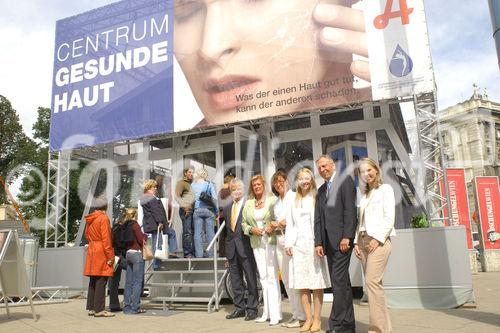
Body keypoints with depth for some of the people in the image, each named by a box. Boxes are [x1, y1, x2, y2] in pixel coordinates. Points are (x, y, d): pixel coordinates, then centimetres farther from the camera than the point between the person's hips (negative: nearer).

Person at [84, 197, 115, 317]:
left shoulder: (89, 219, 14)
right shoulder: (104, 218, -11)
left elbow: (87, 235, 19)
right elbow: (106, 239, -15)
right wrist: (110, 256, -13)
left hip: (91, 252, 8)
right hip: (101, 253, -8)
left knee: (93, 281, 12)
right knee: (101, 281, -5)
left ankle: (91, 308, 17)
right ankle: (99, 310, -4)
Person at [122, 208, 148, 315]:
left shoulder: (126, 226, 12)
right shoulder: (135, 224, -9)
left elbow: (126, 241, 12)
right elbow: (141, 240, -12)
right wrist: (145, 236, 8)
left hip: (128, 253, 8)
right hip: (137, 253, -8)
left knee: (129, 282, 9)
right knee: (137, 281, -4)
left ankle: (127, 306, 13)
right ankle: (135, 307, -4)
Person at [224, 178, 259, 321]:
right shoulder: (227, 208, 14)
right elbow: (227, 228, 16)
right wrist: (228, 247, 13)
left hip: (246, 247, -6)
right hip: (232, 249, 6)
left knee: (251, 279, 2)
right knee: (236, 280, 12)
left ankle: (252, 309, 12)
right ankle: (239, 308, 22)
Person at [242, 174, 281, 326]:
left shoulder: (272, 199, -2)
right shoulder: (248, 203, 10)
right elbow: (244, 223, 14)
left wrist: (273, 226, -16)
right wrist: (251, 230, -5)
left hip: (271, 241, -4)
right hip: (257, 244, 4)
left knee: (272, 276, -5)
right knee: (263, 277, 10)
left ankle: (275, 314, 1)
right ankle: (267, 312, 20)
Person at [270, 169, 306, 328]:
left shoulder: (294, 197, -3)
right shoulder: (276, 202, 18)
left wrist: (287, 222, -16)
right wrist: (275, 225, 2)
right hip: (280, 240, 7)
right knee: (286, 279, 9)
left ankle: (302, 316, 2)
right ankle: (296, 314, 18)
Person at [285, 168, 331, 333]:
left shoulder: (317, 198, 3)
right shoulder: (294, 201, 16)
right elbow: (290, 224, 14)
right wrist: (289, 244, 5)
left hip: (314, 244, -4)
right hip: (298, 245, 4)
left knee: (317, 282, -1)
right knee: (301, 284, 2)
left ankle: (317, 319, 9)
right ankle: (308, 318, 11)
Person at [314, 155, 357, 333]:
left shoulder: (345, 180, 0)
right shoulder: (321, 190, 21)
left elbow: (350, 209, -10)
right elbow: (318, 219, 16)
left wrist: (347, 237, -16)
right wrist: (318, 243, 7)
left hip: (342, 239, -7)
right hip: (328, 242, 7)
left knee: (339, 281, -9)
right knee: (341, 282, 10)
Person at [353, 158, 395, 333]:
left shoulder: (385, 189, 2)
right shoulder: (364, 194, 20)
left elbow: (389, 217, -7)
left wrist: (378, 239, -15)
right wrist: (356, 242, 5)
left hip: (379, 240, -6)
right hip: (363, 240, 6)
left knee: (371, 281, -15)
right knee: (373, 283, 5)